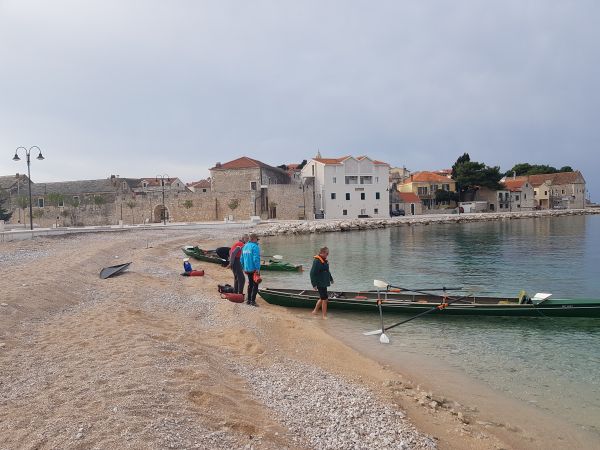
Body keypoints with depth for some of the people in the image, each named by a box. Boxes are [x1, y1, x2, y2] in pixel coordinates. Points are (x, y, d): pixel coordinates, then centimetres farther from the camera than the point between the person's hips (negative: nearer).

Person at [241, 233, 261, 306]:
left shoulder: (245, 247, 11)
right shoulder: (255, 246, -13)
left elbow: (242, 259, 15)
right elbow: (256, 258, -21)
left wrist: (244, 268, 21)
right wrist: (257, 269, -19)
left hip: (247, 269, 8)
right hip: (254, 269, -8)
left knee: (250, 284, 18)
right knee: (255, 285, -2)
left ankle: (249, 300, 22)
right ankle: (253, 301, -5)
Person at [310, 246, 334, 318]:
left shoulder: (325, 260, 10)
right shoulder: (316, 261, -19)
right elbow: (312, 273, -21)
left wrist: (331, 279, 30)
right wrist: (314, 284, -23)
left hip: (324, 283, 9)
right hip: (320, 284, -9)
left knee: (322, 298, 19)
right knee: (325, 299, -4)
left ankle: (315, 311, 34)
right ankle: (324, 316, 7)